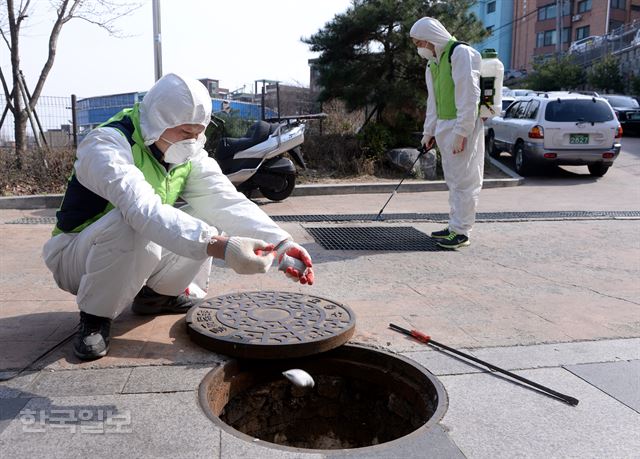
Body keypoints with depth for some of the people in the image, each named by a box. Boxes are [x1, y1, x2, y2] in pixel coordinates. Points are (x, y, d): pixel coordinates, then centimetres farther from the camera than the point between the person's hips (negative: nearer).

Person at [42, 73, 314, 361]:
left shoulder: (189, 154, -8)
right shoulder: (106, 145, -29)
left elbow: (227, 201, -21)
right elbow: (145, 211, -46)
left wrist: (280, 244, -36)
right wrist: (220, 247, -56)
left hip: (136, 258, 6)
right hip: (76, 256, -6)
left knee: (206, 223, -14)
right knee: (131, 228, -37)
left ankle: (157, 294, 7)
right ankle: (94, 318, -13)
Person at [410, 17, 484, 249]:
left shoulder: (461, 53, -12)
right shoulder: (432, 63, 16)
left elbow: (469, 96, -19)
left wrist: (461, 132, -22)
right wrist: (429, 130, 15)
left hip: (462, 127, -9)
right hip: (444, 127, 9)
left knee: (463, 180, -4)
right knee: (453, 180, 13)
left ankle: (461, 232, 2)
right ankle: (455, 226, 22)